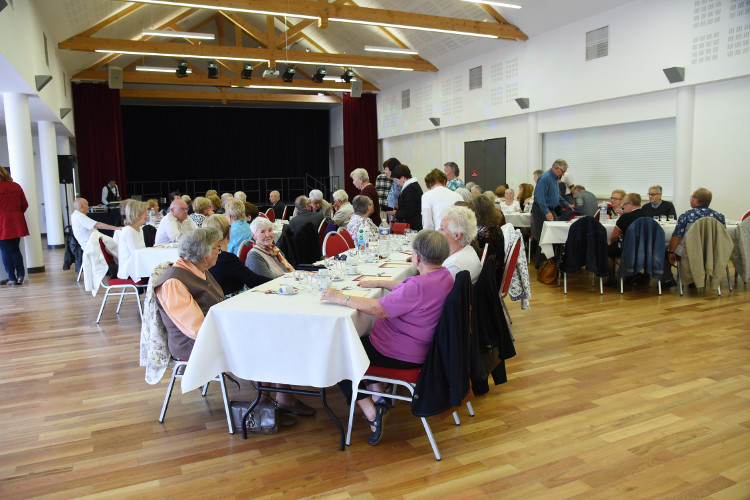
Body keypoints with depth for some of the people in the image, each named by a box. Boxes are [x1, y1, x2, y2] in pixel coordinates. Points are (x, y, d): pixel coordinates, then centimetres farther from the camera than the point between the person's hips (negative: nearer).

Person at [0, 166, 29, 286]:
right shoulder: (16, 187, 4)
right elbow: (25, 205, 10)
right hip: (17, 224, 5)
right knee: (16, 249, 15)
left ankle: (12, 278, 5)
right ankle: (20, 275, 8)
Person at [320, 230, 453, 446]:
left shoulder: (420, 286, -31)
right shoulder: (444, 275, 0)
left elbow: (378, 308, -30)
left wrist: (341, 298, -22)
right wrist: (380, 283, 15)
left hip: (403, 355, -10)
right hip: (421, 345, 10)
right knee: (362, 340, 29)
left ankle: (371, 413, 2)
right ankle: (379, 398, 26)